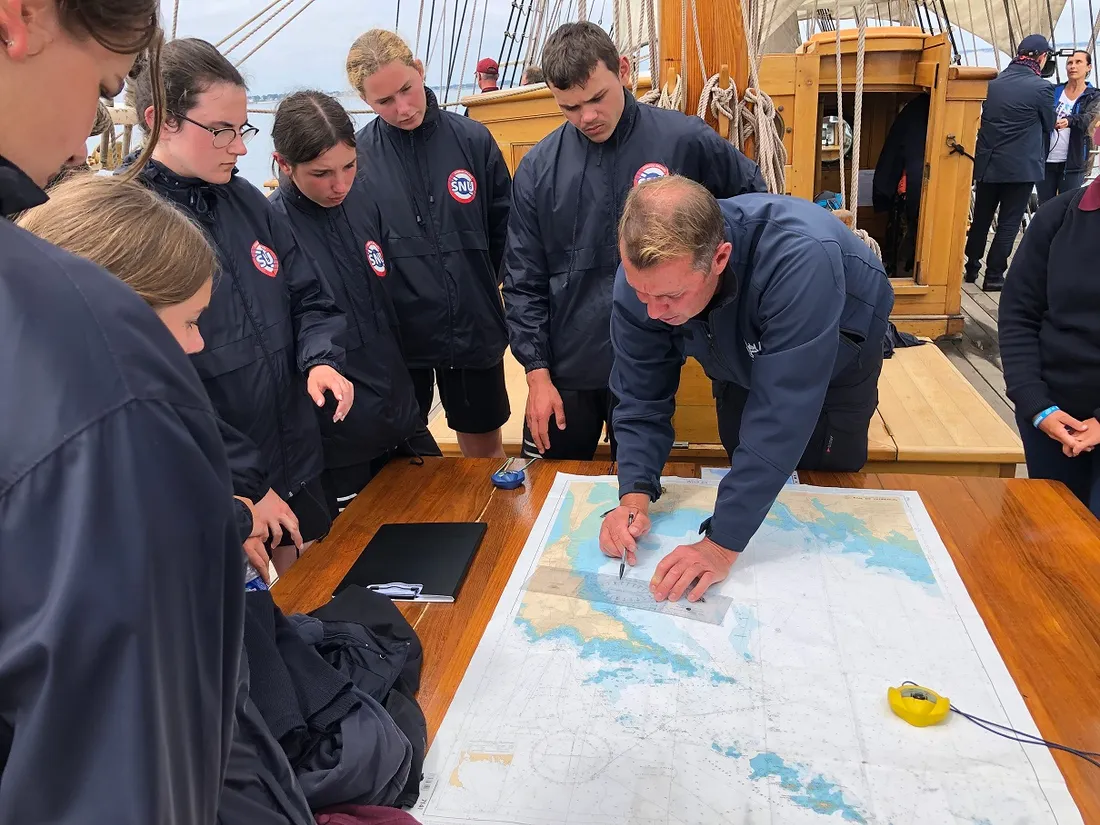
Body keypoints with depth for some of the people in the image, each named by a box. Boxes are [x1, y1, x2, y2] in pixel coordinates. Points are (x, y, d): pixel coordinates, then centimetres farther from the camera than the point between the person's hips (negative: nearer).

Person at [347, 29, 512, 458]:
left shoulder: (473, 139, -4)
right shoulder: (356, 156, -7)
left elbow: (504, 226, 6)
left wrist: (478, 288, 8)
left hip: (474, 327, 1)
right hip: (395, 333, -1)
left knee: (484, 447, 16)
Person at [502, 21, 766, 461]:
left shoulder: (685, 140, -7)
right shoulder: (538, 168, -3)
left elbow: (756, 202, 9)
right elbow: (523, 282, 1)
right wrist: (537, 372, -4)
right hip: (565, 370, 2)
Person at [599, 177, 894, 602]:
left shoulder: (799, 258, -50)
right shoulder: (643, 275, -34)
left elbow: (780, 414, -48)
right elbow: (641, 399, -24)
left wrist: (722, 544, -48)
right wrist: (634, 496, -40)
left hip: (836, 356, -3)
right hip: (741, 363, 3)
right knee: (745, 472, 17)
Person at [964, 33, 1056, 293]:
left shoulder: (993, 83, 3)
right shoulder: (1041, 88, -10)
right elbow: (1048, 126, 2)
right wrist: (1039, 156, 18)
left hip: (987, 163, 5)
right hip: (1022, 167, -5)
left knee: (981, 219, 15)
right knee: (1008, 223, 2)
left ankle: (971, 268, 23)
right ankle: (994, 276, 3)